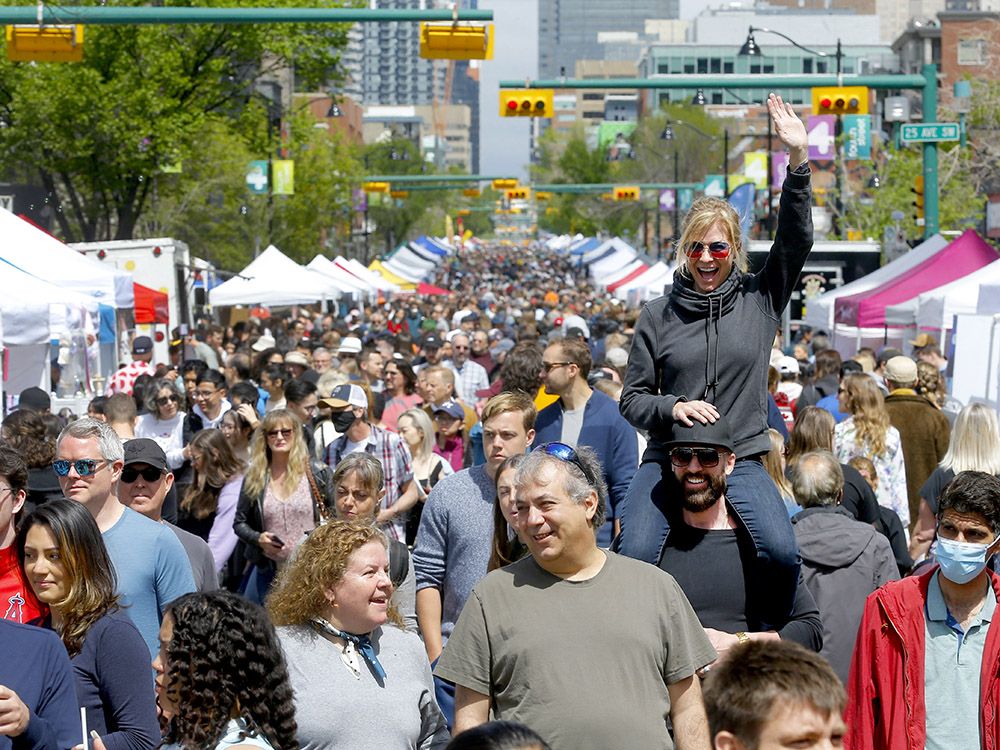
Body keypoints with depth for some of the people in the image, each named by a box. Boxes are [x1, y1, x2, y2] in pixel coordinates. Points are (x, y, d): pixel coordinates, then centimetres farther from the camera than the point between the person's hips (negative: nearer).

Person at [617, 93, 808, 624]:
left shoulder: (759, 299, 7)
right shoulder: (659, 315, 7)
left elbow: (795, 240, -5)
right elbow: (632, 399, 9)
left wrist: (798, 160, -15)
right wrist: (673, 407, -13)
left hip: (741, 461, 0)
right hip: (667, 460, 1)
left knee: (780, 554, -24)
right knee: (637, 558, -22)